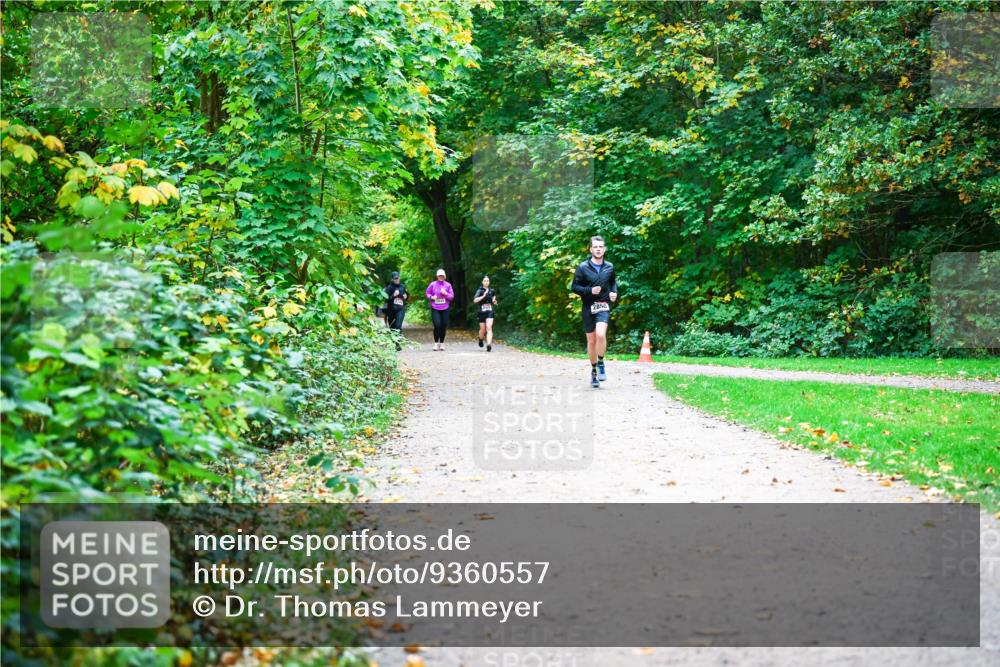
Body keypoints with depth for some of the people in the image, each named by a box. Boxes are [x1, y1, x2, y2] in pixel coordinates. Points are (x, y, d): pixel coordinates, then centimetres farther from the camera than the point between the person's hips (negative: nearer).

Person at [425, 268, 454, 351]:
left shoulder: (448, 285, 5)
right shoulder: (433, 284, 3)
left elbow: (452, 296, 5)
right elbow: (427, 293, 11)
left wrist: (445, 293, -12)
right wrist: (432, 297, -8)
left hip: (445, 309, 2)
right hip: (435, 309, -2)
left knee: (444, 326, 3)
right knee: (437, 325, -12)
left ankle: (442, 343, 17)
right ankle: (436, 343, 1)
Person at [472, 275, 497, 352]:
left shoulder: (492, 291, 9)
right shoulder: (480, 291, -2)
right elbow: (475, 300, -17)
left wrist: (494, 301, 2)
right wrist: (483, 296, -25)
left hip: (490, 312, 1)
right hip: (481, 312, -1)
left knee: (489, 327, -16)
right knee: (483, 329, 8)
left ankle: (489, 345, -25)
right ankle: (480, 339, 41)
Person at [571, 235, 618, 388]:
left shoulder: (609, 267, 5)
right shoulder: (583, 268, -3)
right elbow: (574, 287, -2)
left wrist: (614, 292, 2)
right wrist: (590, 290, -16)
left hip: (604, 307, 0)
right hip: (588, 308, 0)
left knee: (601, 334, -24)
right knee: (591, 341, 7)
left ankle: (601, 363, -5)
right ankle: (594, 370, 23)